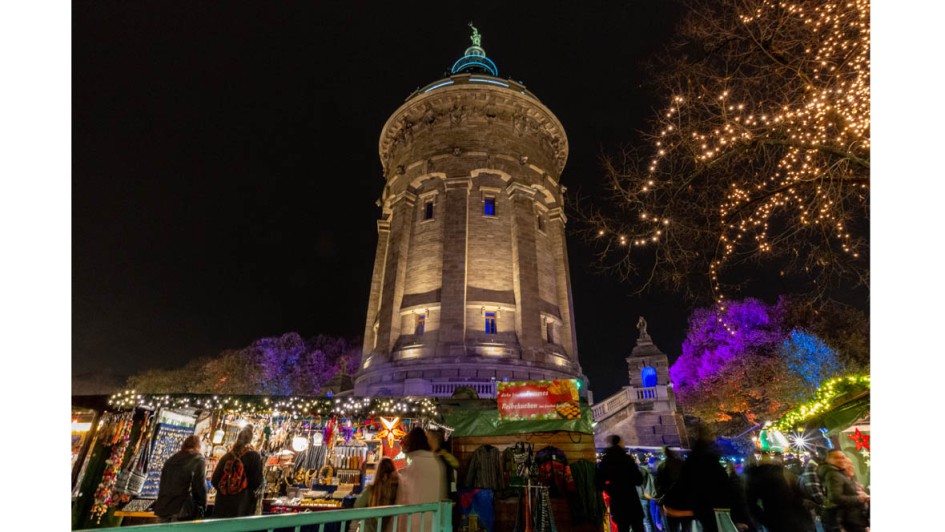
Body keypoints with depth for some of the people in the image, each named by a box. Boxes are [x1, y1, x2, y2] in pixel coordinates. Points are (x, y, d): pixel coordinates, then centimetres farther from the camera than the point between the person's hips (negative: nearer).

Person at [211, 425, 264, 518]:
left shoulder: (226, 456, 4)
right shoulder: (255, 456, -7)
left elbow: (214, 480, 6)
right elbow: (257, 481, -8)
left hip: (222, 504, 4)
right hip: (242, 504, -4)